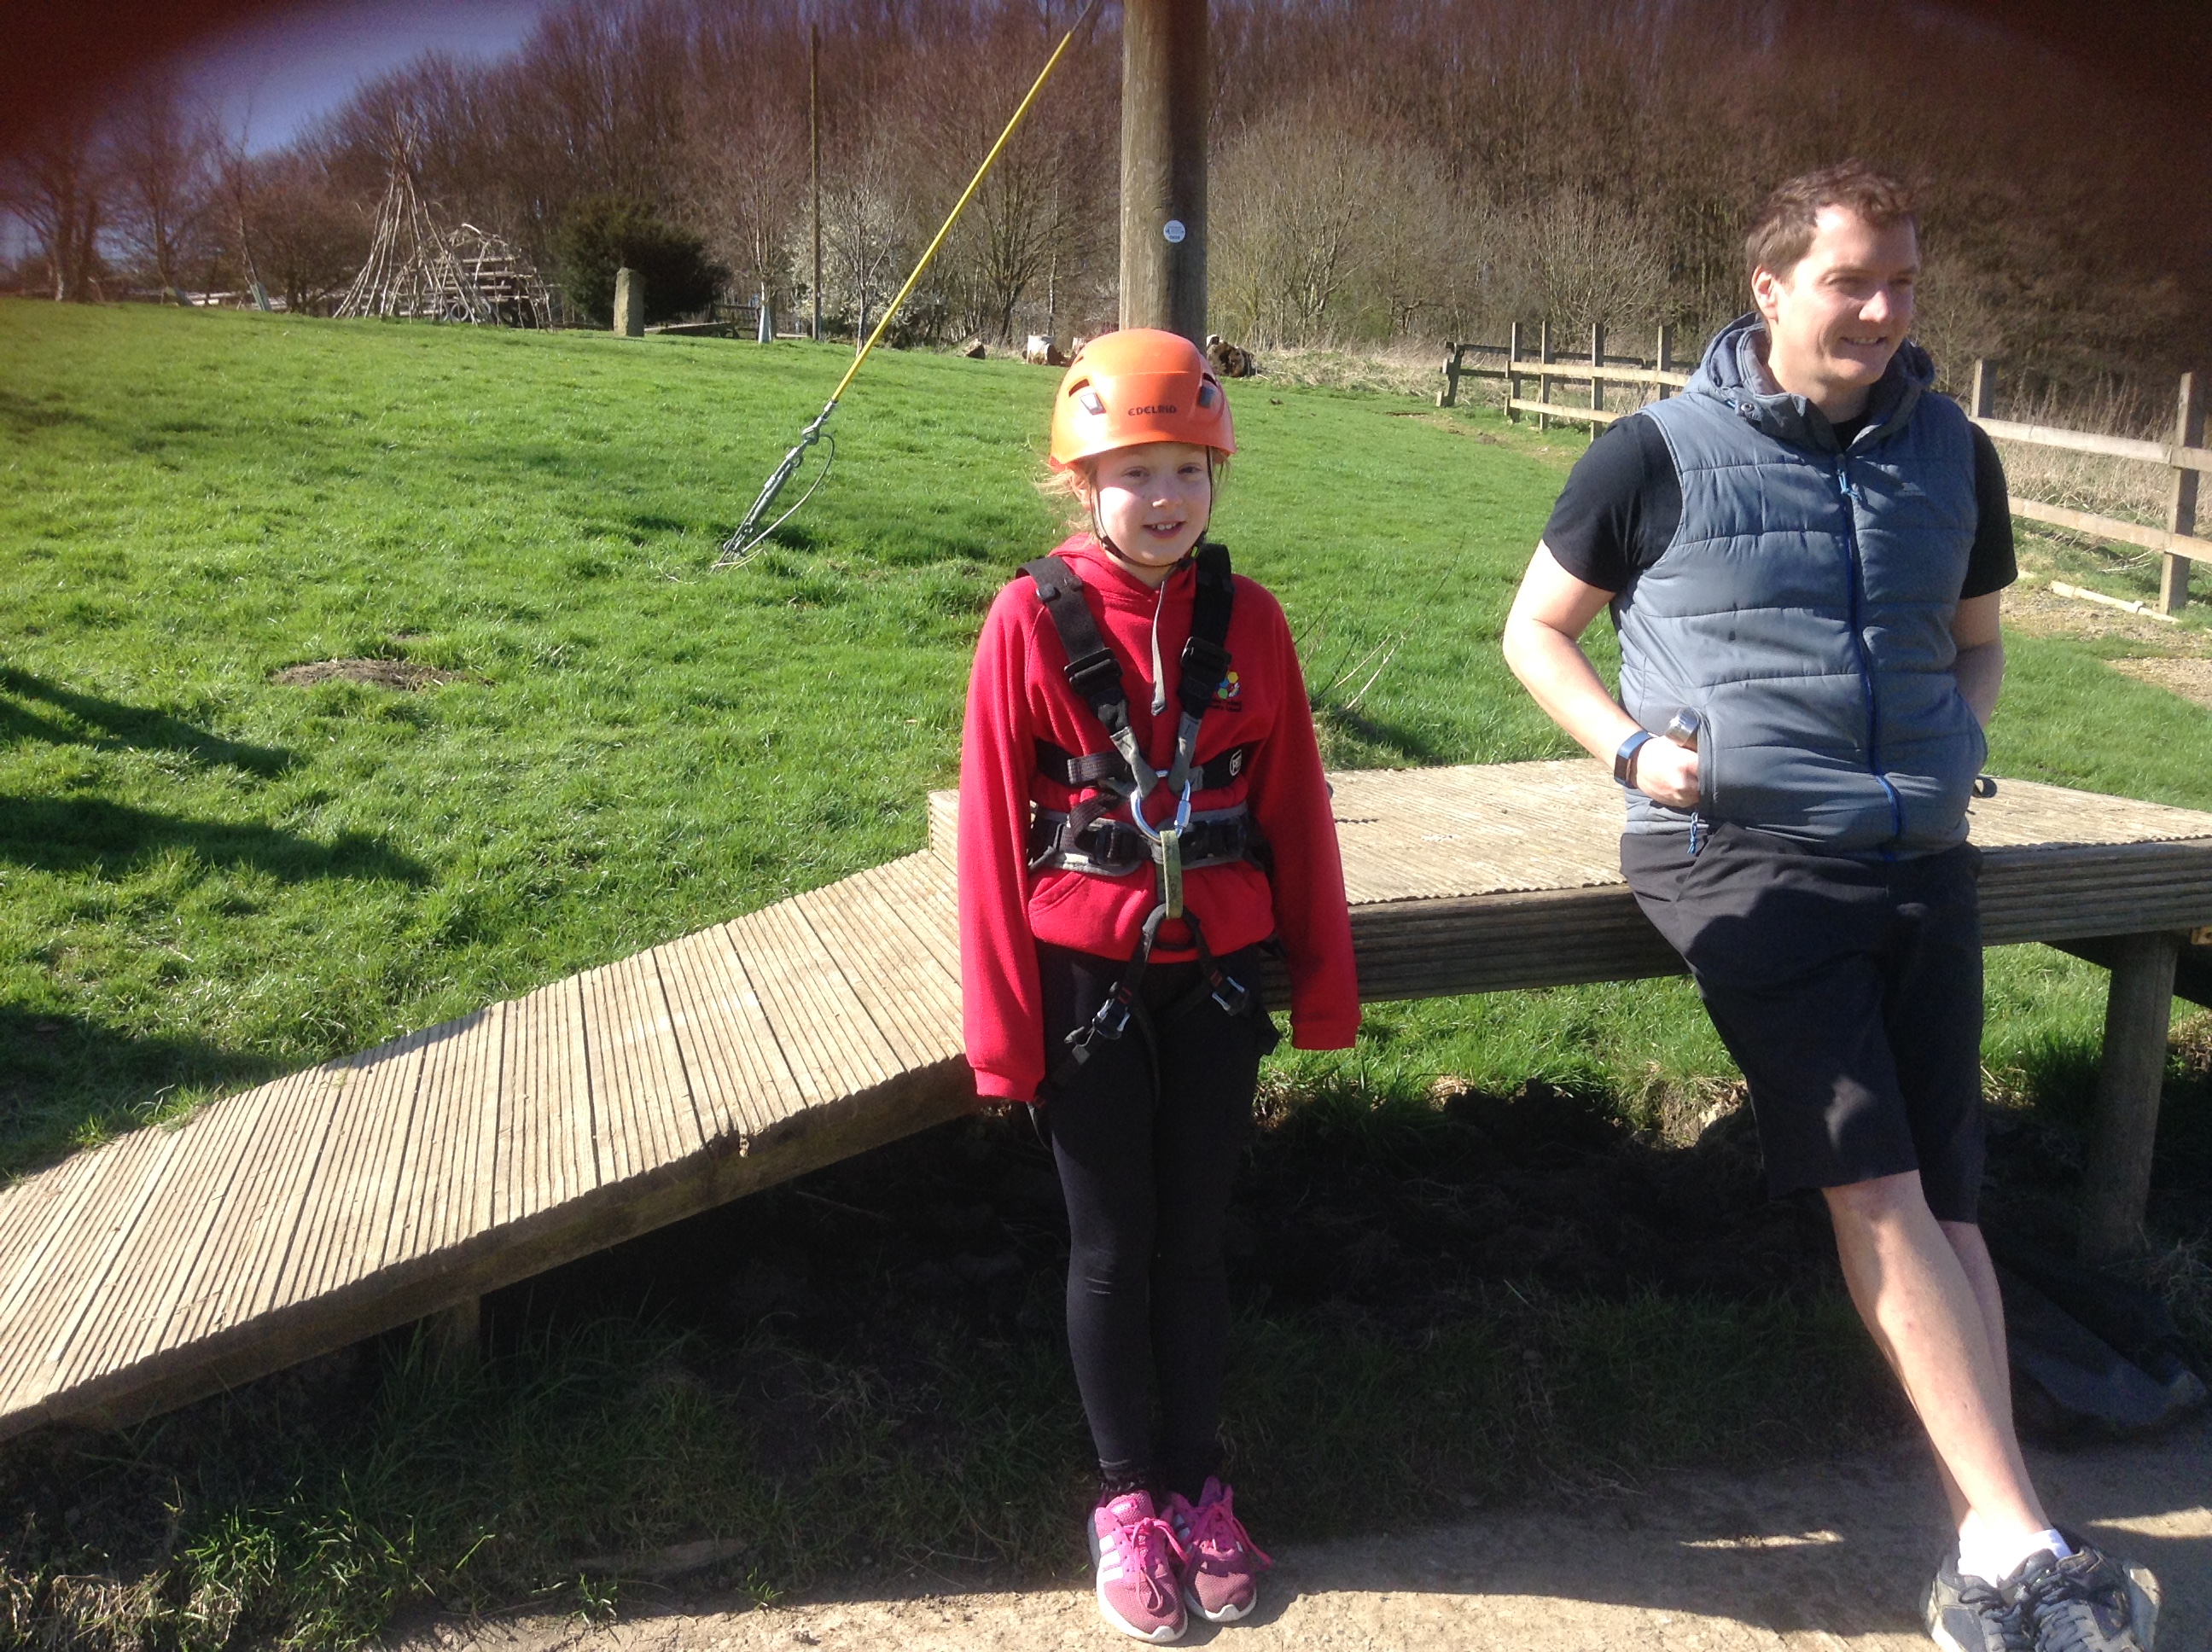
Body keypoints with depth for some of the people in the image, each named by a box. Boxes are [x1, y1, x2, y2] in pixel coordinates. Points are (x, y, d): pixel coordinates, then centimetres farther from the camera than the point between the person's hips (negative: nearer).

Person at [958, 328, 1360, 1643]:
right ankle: (1129, 1500, 29)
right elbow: (993, 827, -8)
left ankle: (1202, 1488, 32)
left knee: (1196, 1238, 13)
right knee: (1112, 1246, 11)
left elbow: (1294, 805, 3)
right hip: (1086, 981, -2)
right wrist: (1003, 1027, -7)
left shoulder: (1247, 619, -2)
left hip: (1215, 979, 2)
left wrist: (1324, 981, 6)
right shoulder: (1033, 621, -10)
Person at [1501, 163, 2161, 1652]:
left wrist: (1957, 739, 5)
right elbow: (1536, 629, 8)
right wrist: (1634, 746, -8)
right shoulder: (1660, 454, 0)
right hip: (1741, 851, -4)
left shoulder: (1953, 455, 13)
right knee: (1878, 1184, -14)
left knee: (1945, 1194, 0)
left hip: (1919, 858, 5)